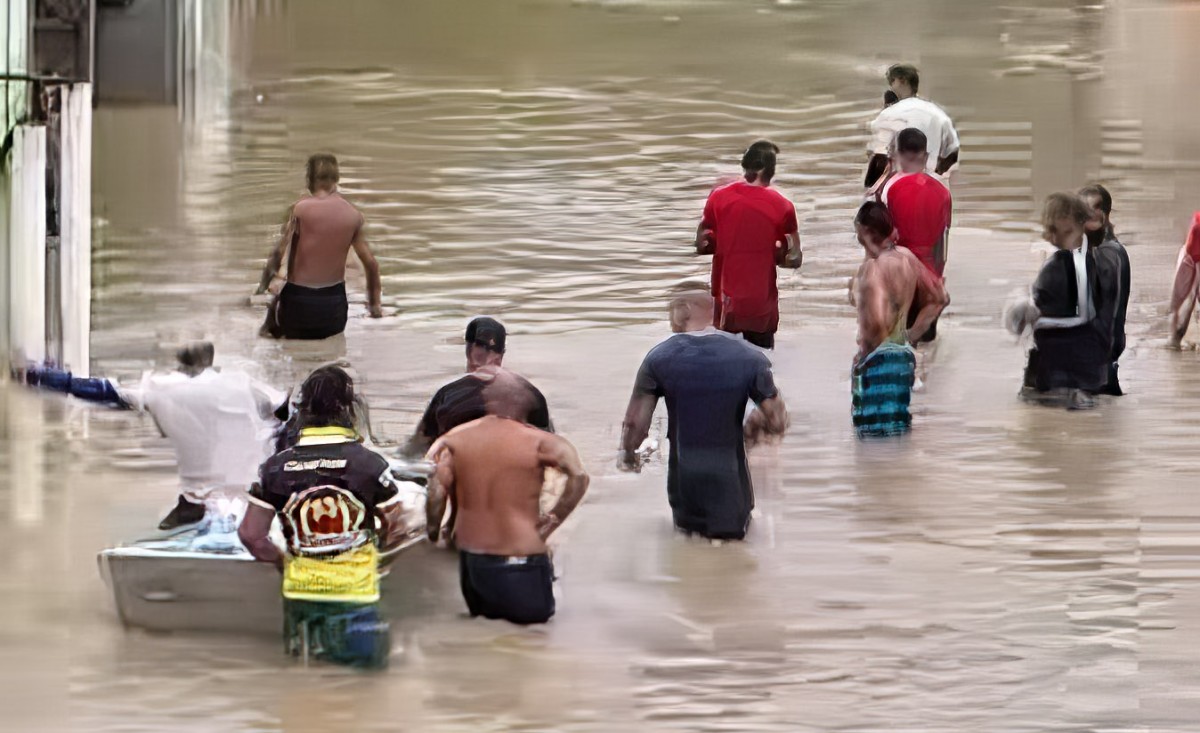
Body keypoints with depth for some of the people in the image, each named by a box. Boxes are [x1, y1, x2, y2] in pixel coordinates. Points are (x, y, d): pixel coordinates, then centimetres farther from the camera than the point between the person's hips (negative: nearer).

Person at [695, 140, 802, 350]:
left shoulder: (719, 197, -5)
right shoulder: (782, 206, -9)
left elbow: (702, 245, 1)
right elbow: (794, 259, -4)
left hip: (727, 302, 1)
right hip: (762, 306, -1)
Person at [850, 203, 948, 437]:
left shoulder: (873, 266, -17)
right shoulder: (907, 258, 7)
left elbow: (876, 321, -30)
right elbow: (938, 298, 18)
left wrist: (865, 354, -12)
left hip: (878, 361, -8)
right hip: (904, 357, 8)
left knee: (876, 434, -6)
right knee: (898, 432, 12)